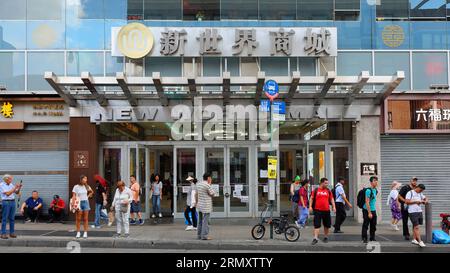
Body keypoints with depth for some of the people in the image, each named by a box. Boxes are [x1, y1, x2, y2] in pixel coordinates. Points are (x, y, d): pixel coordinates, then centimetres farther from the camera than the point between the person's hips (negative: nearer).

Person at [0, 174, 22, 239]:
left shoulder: (11, 184, 12)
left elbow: (17, 193, 13)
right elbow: (7, 193, -16)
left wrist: (19, 188, -5)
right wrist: (15, 188, -15)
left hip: (13, 202, 6)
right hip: (6, 202, -6)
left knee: (12, 218, 7)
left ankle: (11, 233, 12)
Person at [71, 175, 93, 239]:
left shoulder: (87, 186, 7)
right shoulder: (76, 187, -4)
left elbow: (92, 192, 25)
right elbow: (74, 196, -8)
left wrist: (88, 196, 11)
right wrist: (73, 204, -17)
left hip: (86, 202, 3)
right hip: (79, 203, -3)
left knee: (85, 219, 1)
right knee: (78, 219, 0)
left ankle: (85, 233, 4)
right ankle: (78, 232, 6)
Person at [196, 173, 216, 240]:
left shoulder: (198, 184, 9)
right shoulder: (207, 185, -17)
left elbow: (196, 195, 15)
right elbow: (212, 194, -6)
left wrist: (197, 203, 24)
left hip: (200, 206, 8)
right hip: (206, 207, -8)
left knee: (200, 221, 13)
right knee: (205, 221, -5)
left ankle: (199, 235, 15)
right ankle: (204, 236, -5)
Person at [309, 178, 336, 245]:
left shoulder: (328, 191, 8)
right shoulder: (316, 190, 2)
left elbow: (331, 199, 12)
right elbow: (311, 198, 4)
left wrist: (334, 207, 1)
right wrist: (310, 206, -5)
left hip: (326, 210, 3)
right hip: (317, 210, -3)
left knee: (327, 225, 10)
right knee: (317, 225, -6)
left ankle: (326, 237, 27)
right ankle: (316, 238, -6)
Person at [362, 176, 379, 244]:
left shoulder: (375, 190, 10)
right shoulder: (368, 190, -16)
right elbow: (367, 202, -19)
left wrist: (373, 211, 19)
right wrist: (369, 213, -20)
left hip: (373, 210, 8)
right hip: (367, 210, -8)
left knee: (373, 225, 10)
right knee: (365, 225, -1)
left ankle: (372, 238, 19)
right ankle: (364, 238, 5)